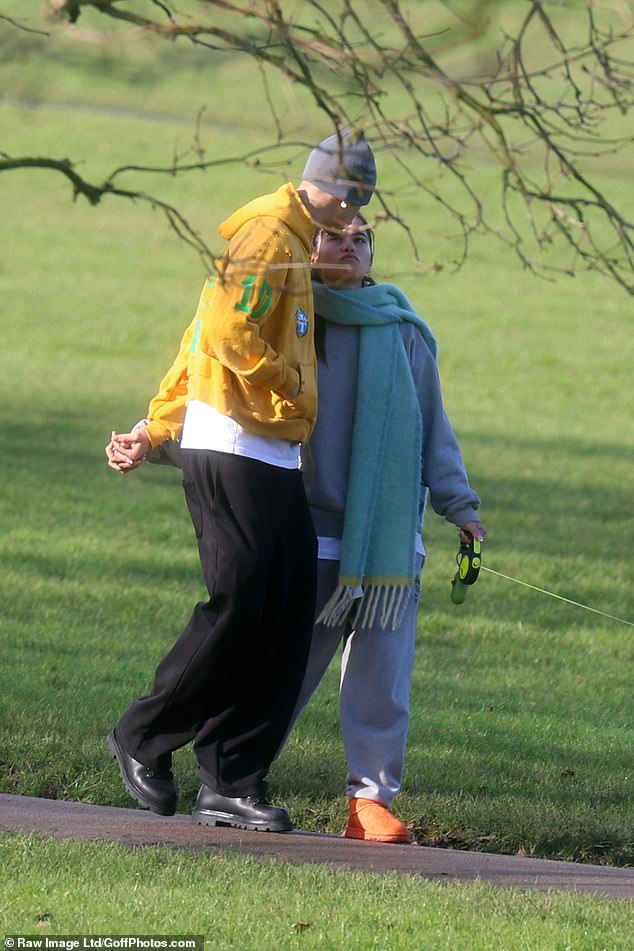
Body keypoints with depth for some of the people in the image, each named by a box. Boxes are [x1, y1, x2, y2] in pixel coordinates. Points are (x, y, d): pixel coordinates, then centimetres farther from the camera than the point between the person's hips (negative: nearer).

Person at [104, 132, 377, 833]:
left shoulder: (295, 247, 24)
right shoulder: (269, 234, -8)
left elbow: (199, 340, 26)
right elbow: (228, 333, -22)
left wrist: (153, 429, 24)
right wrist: (290, 399, -12)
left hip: (276, 459, 10)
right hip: (231, 449, -10)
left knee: (287, 619, 2)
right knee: (238, 604, -13)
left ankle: (231, 783, 1)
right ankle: (144, 738, 4)